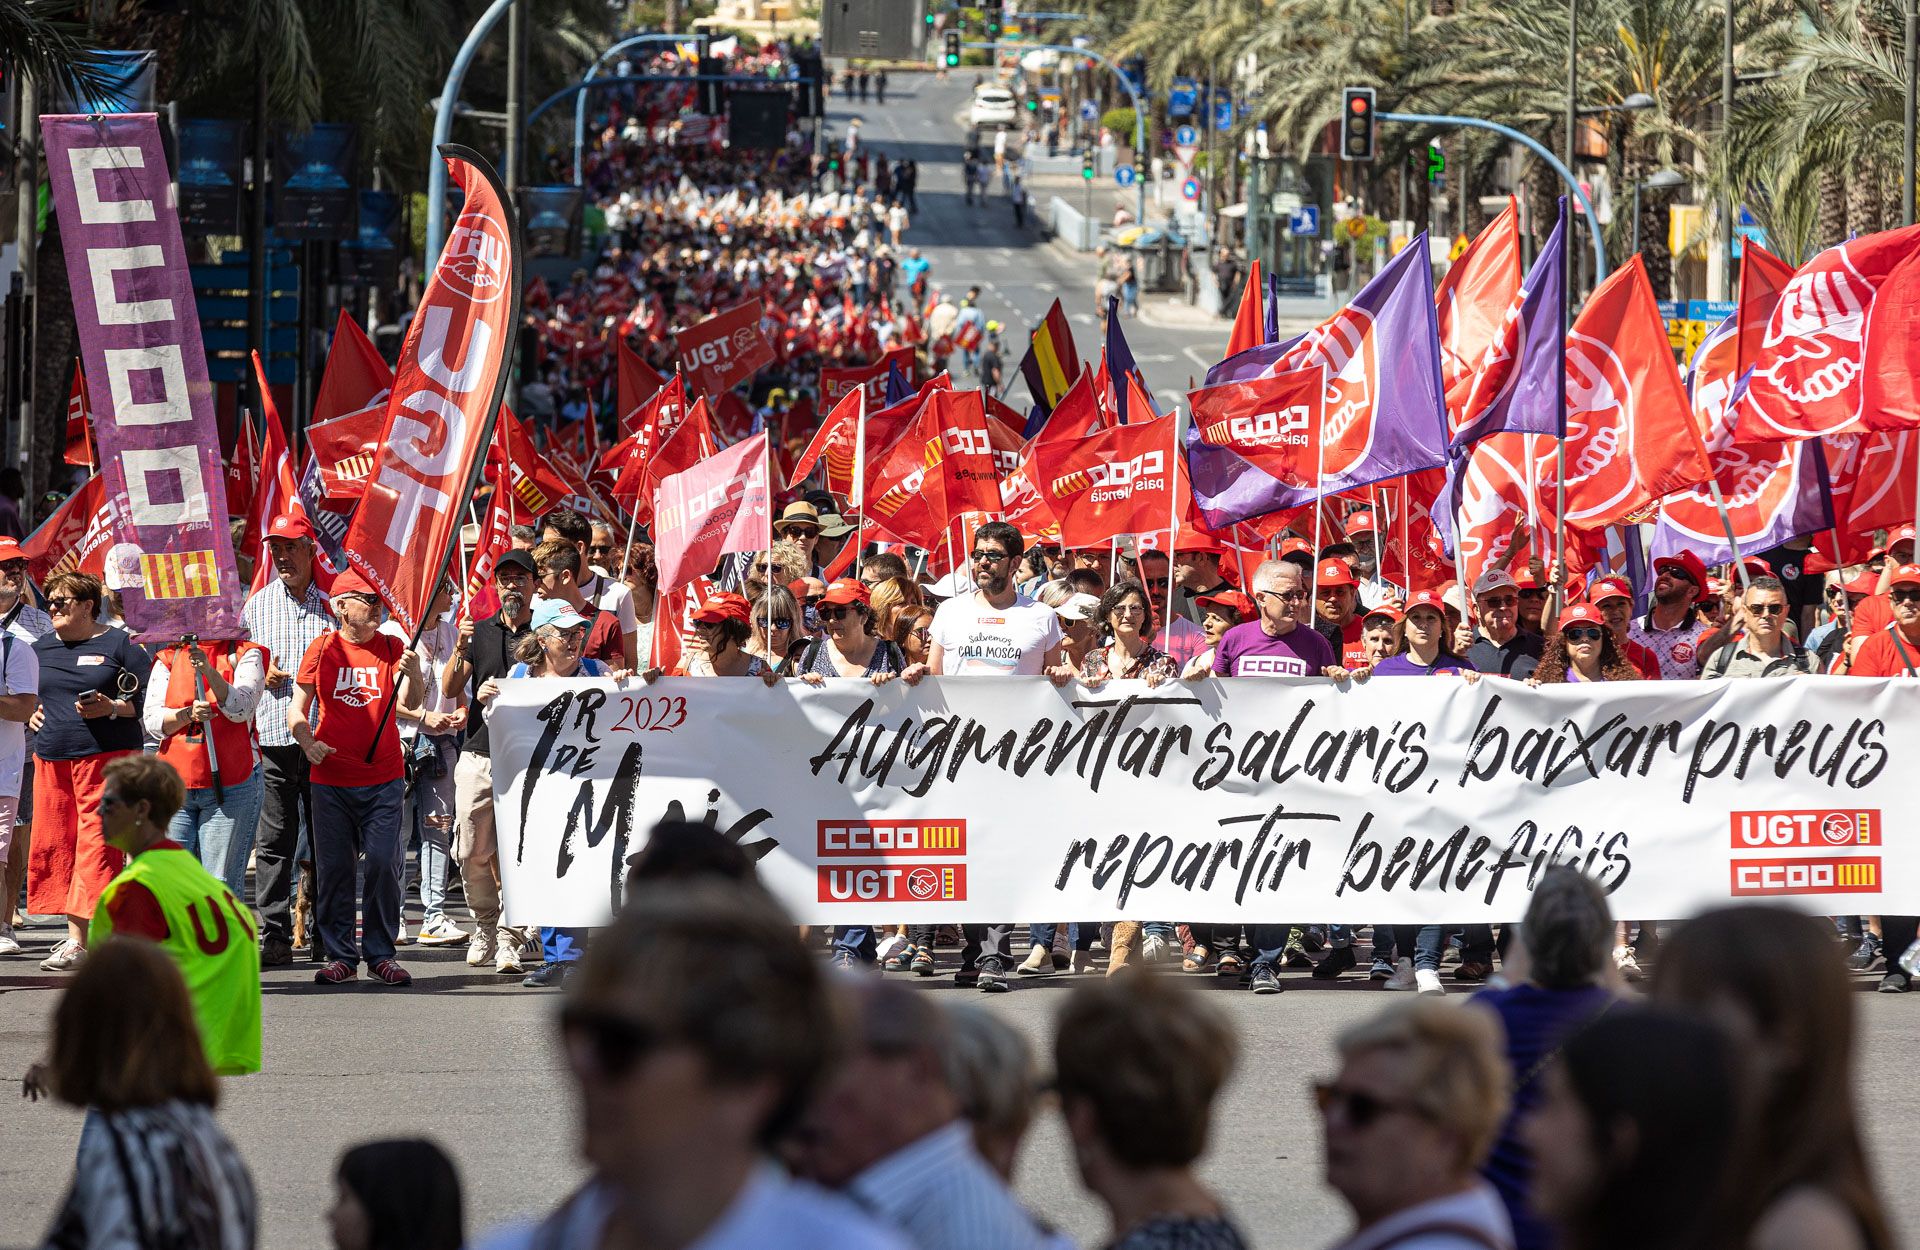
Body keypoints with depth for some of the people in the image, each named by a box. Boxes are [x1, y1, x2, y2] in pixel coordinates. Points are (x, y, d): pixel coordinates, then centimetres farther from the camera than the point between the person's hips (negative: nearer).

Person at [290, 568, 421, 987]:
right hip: (331, 779, 0)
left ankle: (381, 954, 7)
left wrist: (412, 673, -31)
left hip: (383, 778, 0)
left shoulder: (391, 647, 4)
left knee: (384, 866, -2)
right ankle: (340, 956, 9)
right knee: (333, 868, 1)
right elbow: (298, 708, 5)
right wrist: (308, 741, -14)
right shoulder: (323, 649, 2)